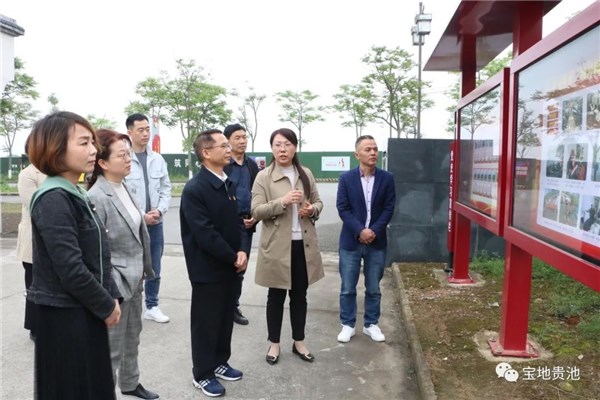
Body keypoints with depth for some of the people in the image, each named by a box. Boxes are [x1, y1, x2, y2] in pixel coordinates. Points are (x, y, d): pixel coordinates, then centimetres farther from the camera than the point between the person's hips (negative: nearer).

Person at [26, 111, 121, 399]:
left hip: (85, 312, 8)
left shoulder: (75, 195, 9)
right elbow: (70, 268, -23)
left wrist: (110, 297, 5)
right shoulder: (53, 199, -19)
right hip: (65, 316, -8)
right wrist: (106, 306, -12)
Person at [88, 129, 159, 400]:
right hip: (115, 285, -8)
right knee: (112, 347, 7)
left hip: (134, 280, 8)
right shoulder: (96, 197, -21)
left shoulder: (124, 189, 4)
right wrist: (112, 288, -17)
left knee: (132, 339, 24)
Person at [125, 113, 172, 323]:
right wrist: (140, 216, -13)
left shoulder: (158, 159, 5)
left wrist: (159, 210, -7)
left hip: (155, 223, 5)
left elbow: (166, 189, 8)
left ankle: (152, 307, 29)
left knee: (154, 270, 14)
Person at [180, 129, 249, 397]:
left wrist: (243, 250, -7)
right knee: (206, 322, 8)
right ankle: (202, 374, 26)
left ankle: (220, 362, 38)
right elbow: (205, 234, -23)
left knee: (226, 318, 19)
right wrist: (234, 258, -15)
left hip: (230, 266, 7)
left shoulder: (227, 184, 6)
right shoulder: (194, 189, -19)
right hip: (207, 269, -7)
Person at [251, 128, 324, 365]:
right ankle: (274, 343, 28)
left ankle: (298, 342, 31)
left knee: (300, 295, 15)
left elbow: (318, 202, 15)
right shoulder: (263, 177, -6)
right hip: (277, 246, -3)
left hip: (304, 245, 4)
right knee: (276, 296, 10)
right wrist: (282, 202, -25)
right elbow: (256, 211, -12)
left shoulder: (306, 174, 6)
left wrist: (312, 210, -8)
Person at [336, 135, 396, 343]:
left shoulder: (386, 178, 2)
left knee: (373, 288, 12)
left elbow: (389, 208, -1)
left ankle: (371, 324, 27)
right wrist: (360, 231, -17)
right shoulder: (346, 178, -2)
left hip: (377, 242, 1)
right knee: (348, 288, 7)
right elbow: (342, 208, -7)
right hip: (351, 241, -1)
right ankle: (348, 325, 22)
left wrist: (374, 231, -13)